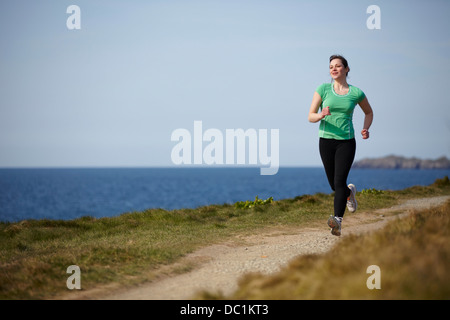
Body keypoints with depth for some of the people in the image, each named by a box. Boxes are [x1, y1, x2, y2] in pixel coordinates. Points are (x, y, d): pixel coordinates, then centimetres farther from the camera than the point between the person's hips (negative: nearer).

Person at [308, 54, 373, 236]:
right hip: (326, 140, 2)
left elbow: (369, 112, 19)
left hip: (347, 141, -2)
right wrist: (321, 115, -23)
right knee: (334, 185, 11)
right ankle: (350, 192, 47)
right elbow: (310, 116, -1)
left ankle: (337, 221, -30)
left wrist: (366, 129, 0)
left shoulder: (356, 93, 1)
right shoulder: (323, 89, 0)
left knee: (339, 181, -19)